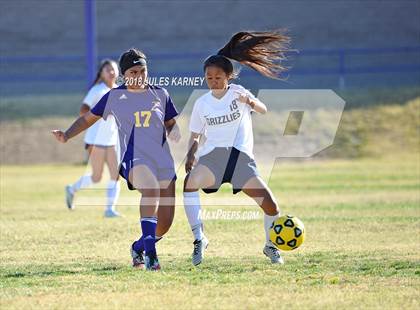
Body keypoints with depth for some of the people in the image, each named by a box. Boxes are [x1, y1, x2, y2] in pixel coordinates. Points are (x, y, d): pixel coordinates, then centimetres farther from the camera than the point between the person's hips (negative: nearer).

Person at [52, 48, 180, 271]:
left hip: (163, 161, 4)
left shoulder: (160, 94, 11)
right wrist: (66, 136, 1)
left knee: (165, 223, 2)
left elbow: (172, 125, 20)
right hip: (134, 159, -4)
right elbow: (88, 118, 14)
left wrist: (175, 133, -4)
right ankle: (150, 251, -41)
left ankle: (139, 247, 34)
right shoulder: (115, 96, 6)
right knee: (150, 188, -39)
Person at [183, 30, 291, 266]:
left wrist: (251, 101, -35)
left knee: (269, 203, -11)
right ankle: (199, 239, -26)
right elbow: (195, 136, 16)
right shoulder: (202, 104, 10)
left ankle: (271, 246, 17)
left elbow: (263, 110, -12)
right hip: (212, 154, 1)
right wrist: (190, 156, -4)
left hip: (241, 156, -1)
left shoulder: (237, 92, 2)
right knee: (190, 182, -32)